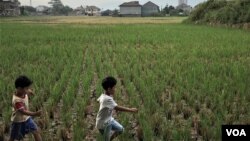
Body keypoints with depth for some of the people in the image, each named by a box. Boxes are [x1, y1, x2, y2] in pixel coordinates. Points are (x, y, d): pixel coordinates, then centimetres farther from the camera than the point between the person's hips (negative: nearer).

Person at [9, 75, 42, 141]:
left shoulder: (24, 92, -12)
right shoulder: (17, 100, -36)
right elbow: (23, 112, -43)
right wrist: (35, 114, -53)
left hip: (27, 118, 7)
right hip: (18, 121, -6)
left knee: (36, 132, 3)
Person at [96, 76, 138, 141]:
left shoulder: (103, 95, -2)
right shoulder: (108, 99, -33)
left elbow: (99, 100, 21)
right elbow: (118, 108, -39)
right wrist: (131, 110, -34)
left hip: (109, 120, 9)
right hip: (103, 124, -9)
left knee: (120, 129, 18)